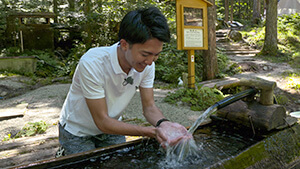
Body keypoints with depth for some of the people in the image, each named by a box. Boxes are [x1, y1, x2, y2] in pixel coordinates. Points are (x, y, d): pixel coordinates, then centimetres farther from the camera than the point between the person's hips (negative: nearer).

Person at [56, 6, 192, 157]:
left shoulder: (147, 64, -18)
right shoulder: (92, 63, -35)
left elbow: (149, 107, -12)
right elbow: (102, 121, -31)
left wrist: (163, 124, -35)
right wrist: (151, 132, -40)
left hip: (111, 128, 5)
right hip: (78, 132, -4)